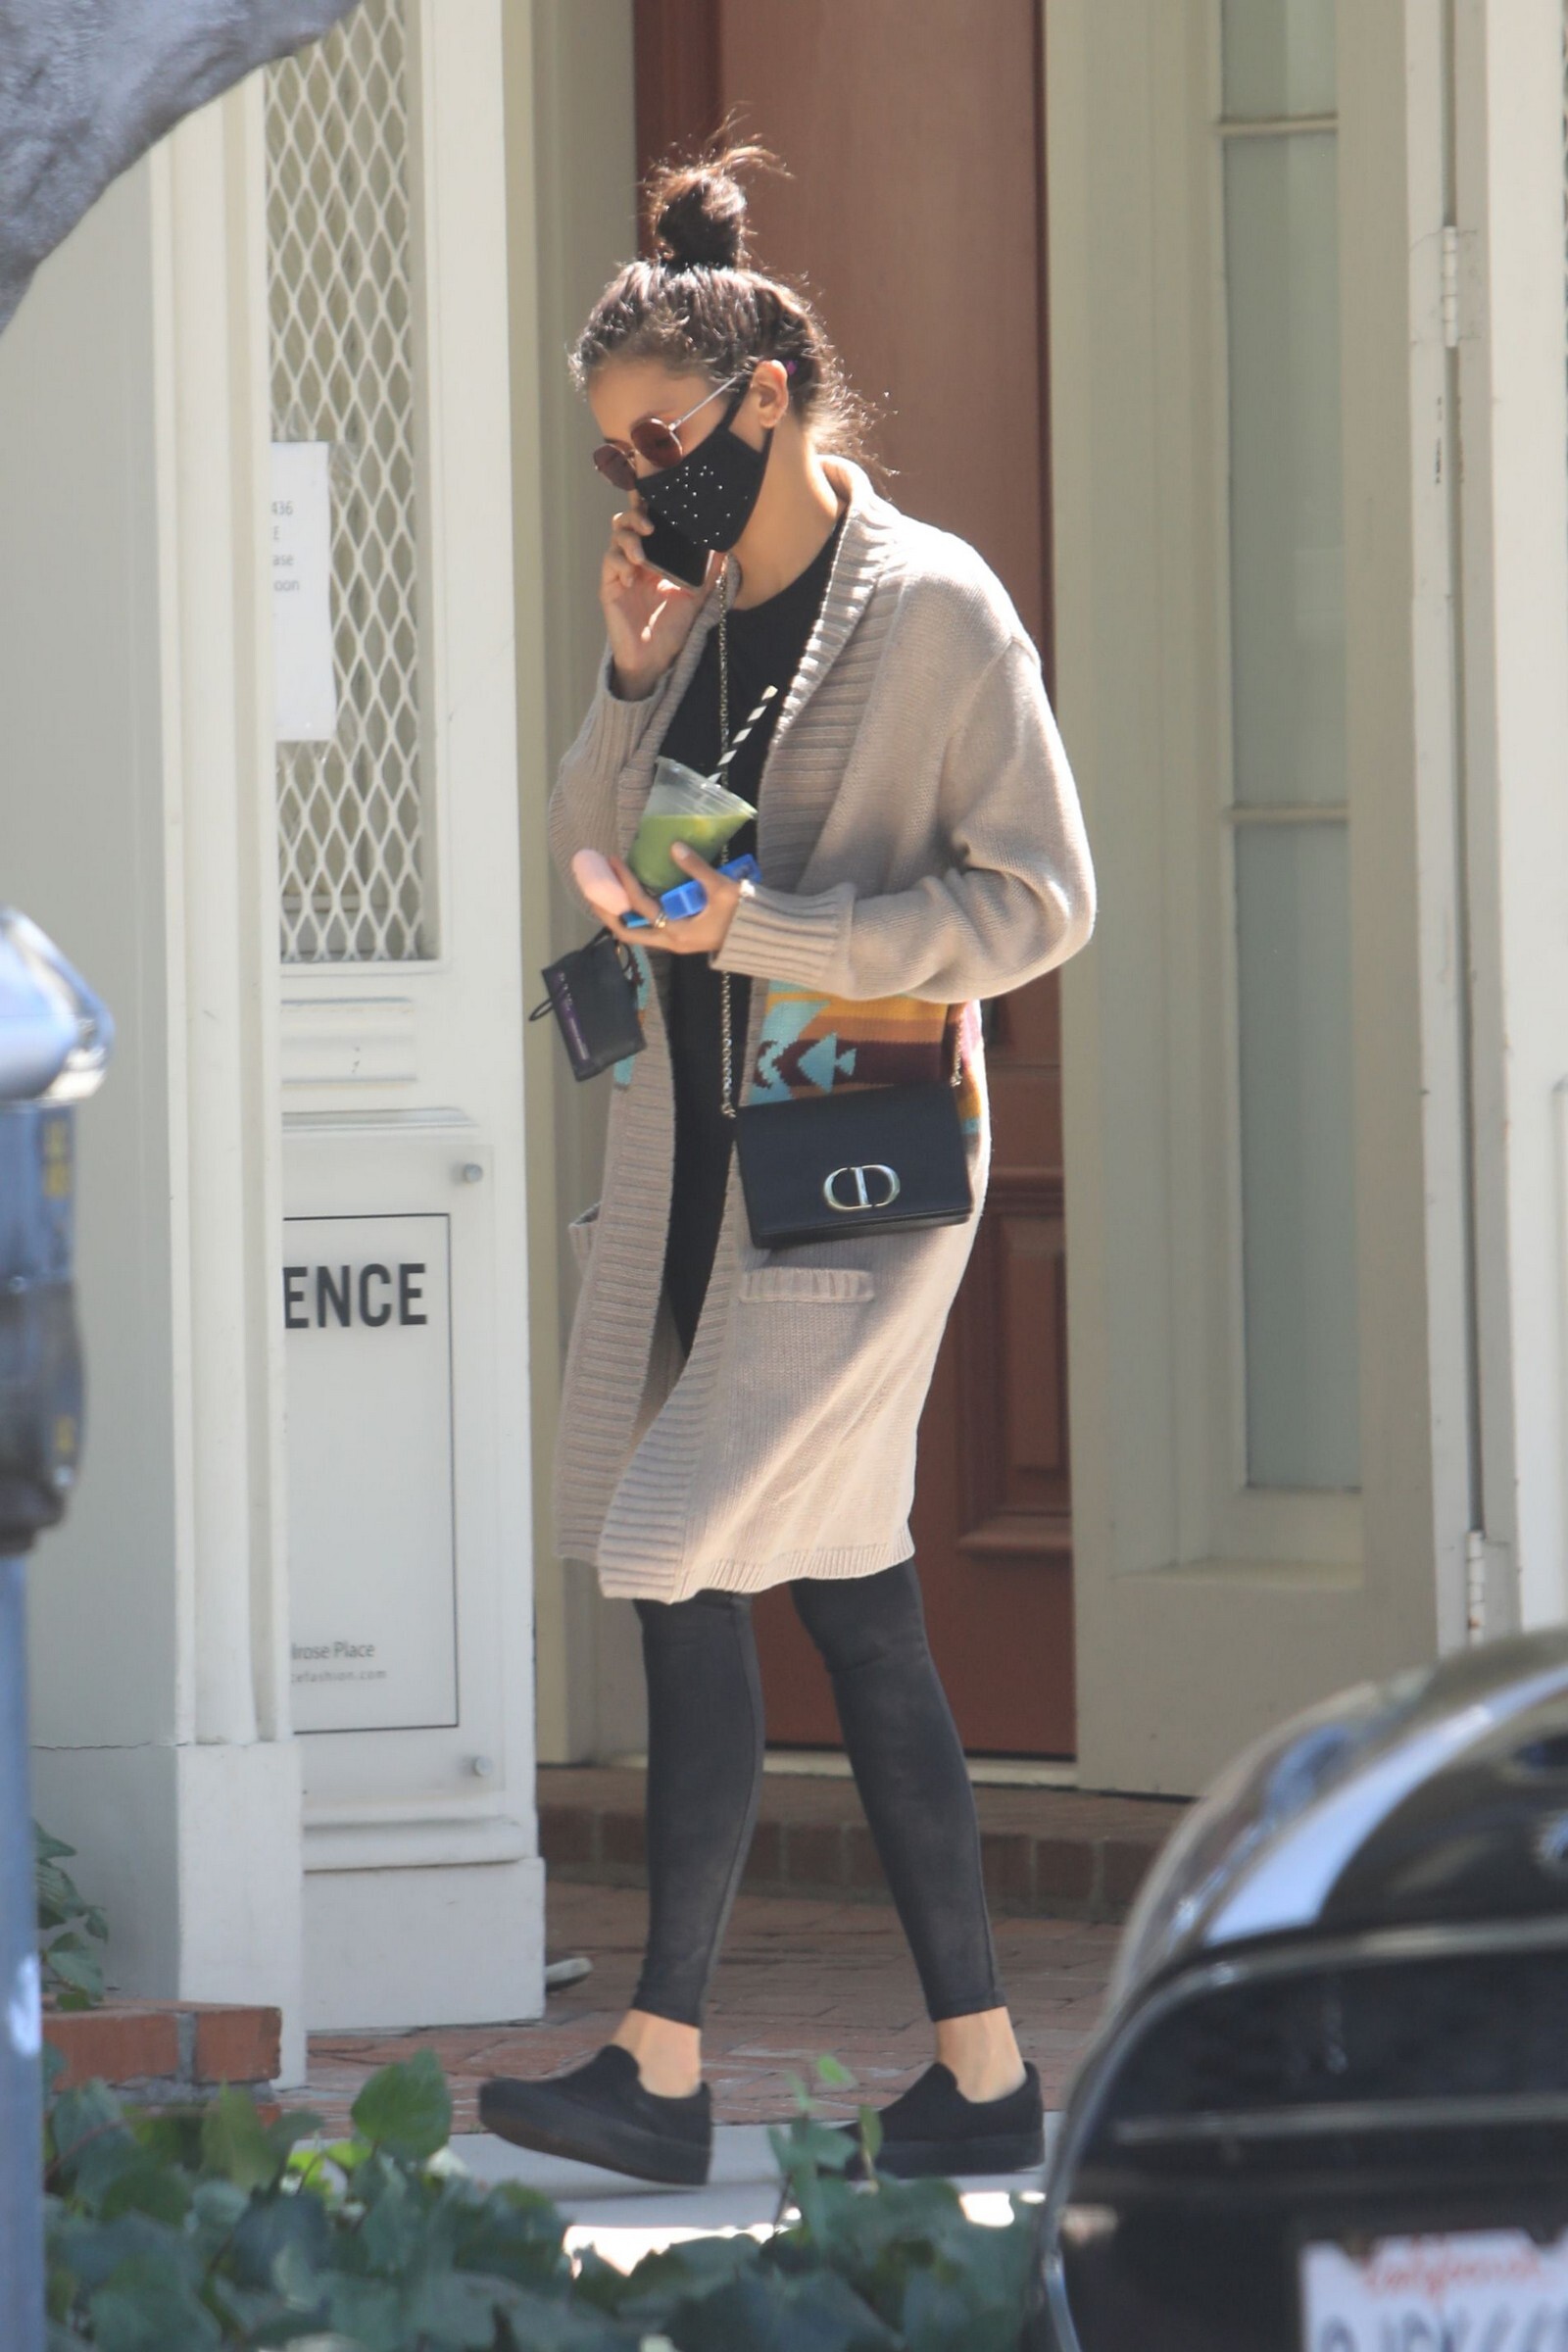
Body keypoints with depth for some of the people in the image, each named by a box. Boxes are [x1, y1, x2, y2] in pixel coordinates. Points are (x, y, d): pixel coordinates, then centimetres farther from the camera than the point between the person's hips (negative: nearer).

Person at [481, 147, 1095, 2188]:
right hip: (694, 1144, 7)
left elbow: (1042, 900, -11)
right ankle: (984, 2073, 10)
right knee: (853, 1606, 6)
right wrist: (631, 682, -2)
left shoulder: (933, 605, -9)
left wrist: (757, 931, -18)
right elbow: (596, 864, 15)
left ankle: (664, 2070, -5)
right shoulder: (700, 610, 11)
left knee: (685, 1570, -11)